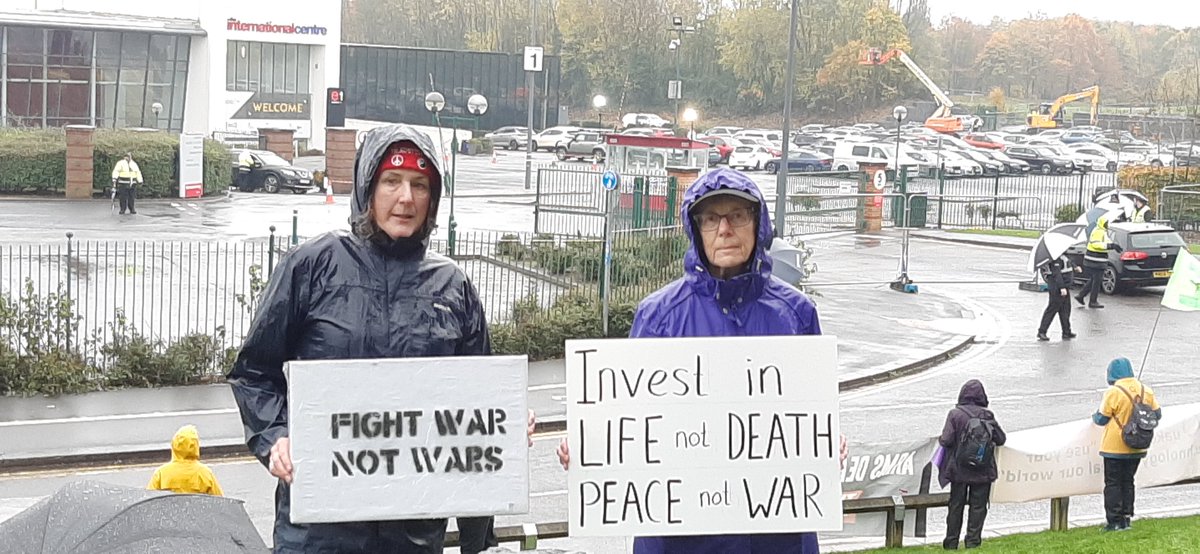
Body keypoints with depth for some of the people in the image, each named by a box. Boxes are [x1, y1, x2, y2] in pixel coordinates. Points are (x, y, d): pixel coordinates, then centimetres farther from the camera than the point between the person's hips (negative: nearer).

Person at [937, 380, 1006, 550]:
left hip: (959, 471, 0)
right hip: (983, 472, 0)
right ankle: (973, 541, 6)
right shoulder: (988, 415, -4)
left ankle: (951, 543, 15)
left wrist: (940, 439, 7)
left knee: (956, 507, 10)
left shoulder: (955, 414, -10)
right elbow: (1001, 439, 1)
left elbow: (946, 440, -15)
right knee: (978, 507, 8)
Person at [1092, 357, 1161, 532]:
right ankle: (1126, 519, 17)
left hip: (1114, 448, -5)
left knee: (1112, 483, 2)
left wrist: (1094, 417, 11)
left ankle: (1114, 521, 0)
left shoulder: (1113, 392, -17)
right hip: (1136, 448, 5)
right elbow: (1157, 414, 6)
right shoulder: (1146, 391, -1)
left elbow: (1102, 419, -12)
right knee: (1128, 482, 16)